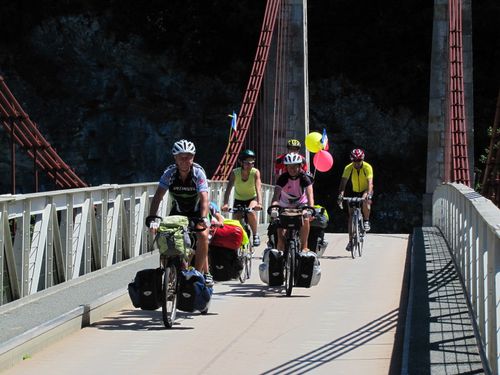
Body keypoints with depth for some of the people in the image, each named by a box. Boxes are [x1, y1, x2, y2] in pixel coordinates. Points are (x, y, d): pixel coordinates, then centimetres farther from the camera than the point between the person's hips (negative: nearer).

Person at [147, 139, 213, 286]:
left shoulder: (198, 172, -25)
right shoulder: (170, 172, -19)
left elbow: (204, 198, -35)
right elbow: (158, 196, -24)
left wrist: (203, 219, -51)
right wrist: (151, 218, -38)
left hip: (197, 211, -2)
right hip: (177, 211, 2)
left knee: (203, 236, -26)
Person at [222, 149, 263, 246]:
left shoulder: (255, 172, -23)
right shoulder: (235, 172, -22)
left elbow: (258, 189, -35)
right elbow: (228, 189, -30)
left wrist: (259, 203, -52)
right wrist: (225, 204, -46)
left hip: (252, 198, -2)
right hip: (238, 199, 2)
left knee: (251, 212, -30)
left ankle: (255, 235, -11)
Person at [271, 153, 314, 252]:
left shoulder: (304, 178, -23)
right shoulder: (283, 178, -23)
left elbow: (310, 195, -36)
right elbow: (276, 195, -34)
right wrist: (273, 207, -54)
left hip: (301, 204, -1)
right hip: (285, 205, 1)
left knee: (305, 219, -27)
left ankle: (304, 246, -17)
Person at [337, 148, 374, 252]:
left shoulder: (367, 167, -24)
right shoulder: (348, 168, -19)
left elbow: (370, 183, -33)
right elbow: (343, 182, -26)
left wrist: (368, 194, -50)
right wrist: (340, 195, -42)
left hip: (366, 191, -2)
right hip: (355, 192, 2)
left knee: (366, 202, -36)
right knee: (351, 215, -6)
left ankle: (366, 221, -10)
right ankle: (351, 240, -1)